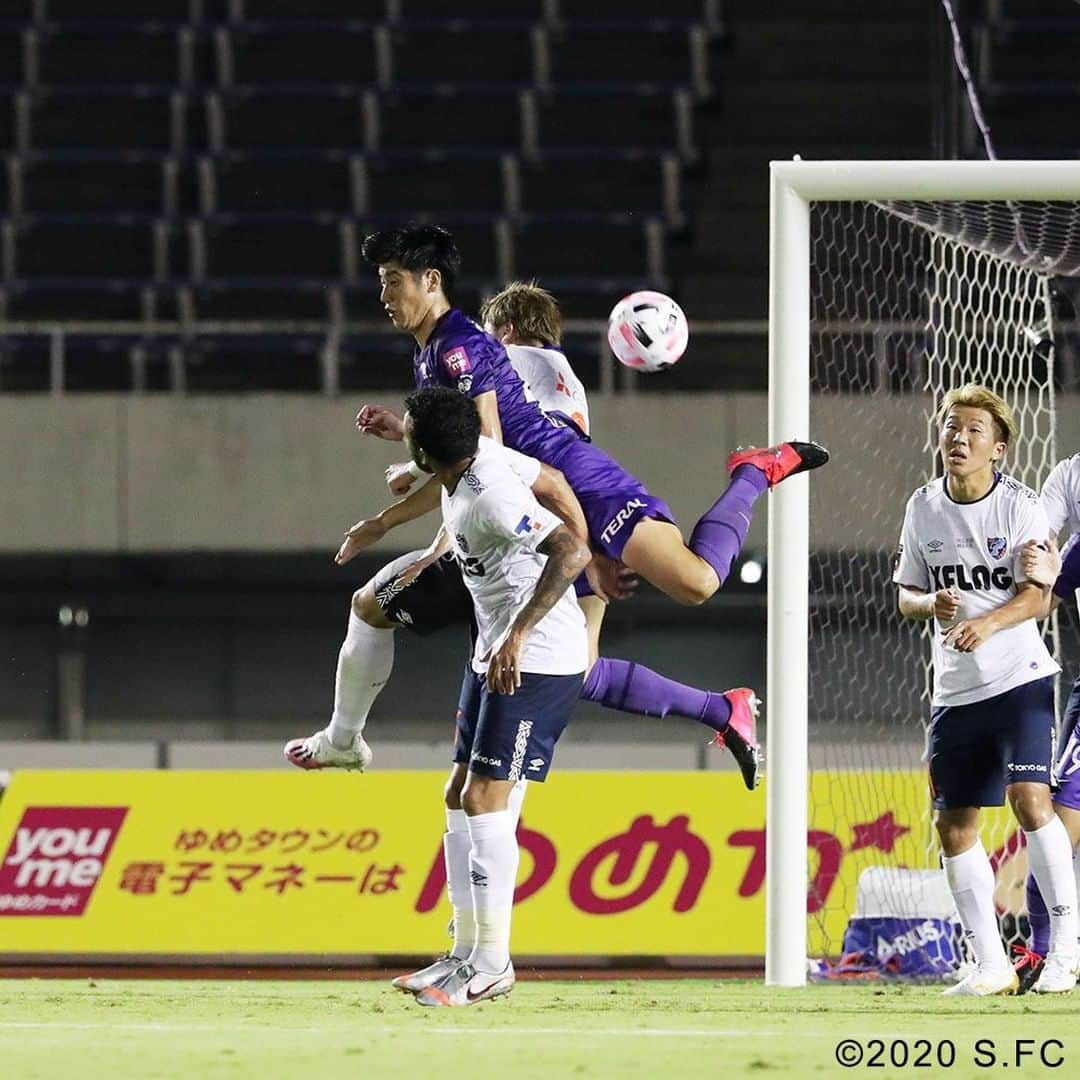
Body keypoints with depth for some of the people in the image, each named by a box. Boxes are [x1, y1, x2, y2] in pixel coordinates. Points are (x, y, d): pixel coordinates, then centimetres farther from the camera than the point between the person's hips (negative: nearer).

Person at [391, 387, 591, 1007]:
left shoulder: (491, 496, -25)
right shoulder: (477, 458, 3)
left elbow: (571, 552, -35)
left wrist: (518, 635, -38)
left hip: (537, 660, -10)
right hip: (495, 654, 10)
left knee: (485, 798, -13)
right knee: (460, 797, 10)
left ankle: (492, 965, -10)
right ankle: (466, 951, 14)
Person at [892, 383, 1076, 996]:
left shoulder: (1020, 506, -7)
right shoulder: (924, 508, 6)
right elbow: (906, 594, 12)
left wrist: (987, 623, -30)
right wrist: (933, 604, -11)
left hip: (1020, 677, -5)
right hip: (956, 689, 5)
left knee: (1029, 796, -22)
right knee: (954, 825, 3)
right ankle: (992, 966, 12)